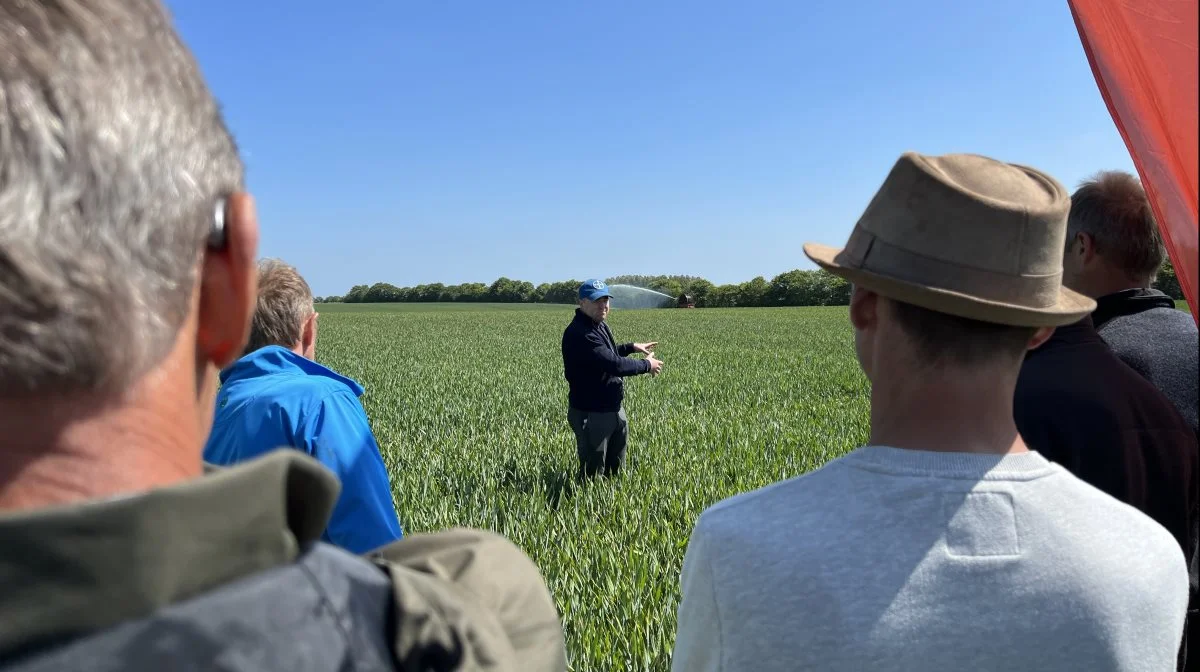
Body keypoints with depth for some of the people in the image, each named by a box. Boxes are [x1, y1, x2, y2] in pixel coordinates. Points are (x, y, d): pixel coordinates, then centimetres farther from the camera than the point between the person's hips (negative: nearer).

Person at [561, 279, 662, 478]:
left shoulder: (599, 325, 8)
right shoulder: (578, 333, -25)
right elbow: (613, 364, -30)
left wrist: (632, 347, 18)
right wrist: (646, 365, -15)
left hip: (615, 409, 10)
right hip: (591, 414, -10)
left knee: (616, 469, 21)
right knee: (593, 475, 2)